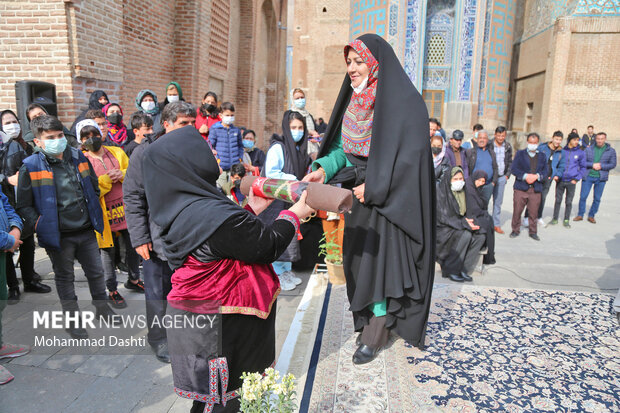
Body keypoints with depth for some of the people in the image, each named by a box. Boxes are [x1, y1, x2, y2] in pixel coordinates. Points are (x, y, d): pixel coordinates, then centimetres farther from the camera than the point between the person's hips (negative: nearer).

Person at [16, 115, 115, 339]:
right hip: (58, 235, -3)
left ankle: (103, 308, 33)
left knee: (96, 271, 13)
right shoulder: (31, 167, -9)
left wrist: (94, 214, 12)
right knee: (65, 277, 12)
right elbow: (23, 206, -5)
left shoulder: (78, 157, 3)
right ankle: (73, 320, 27)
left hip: (86, 230, 4)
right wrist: (40, 226, -13)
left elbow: (94, 188, 17)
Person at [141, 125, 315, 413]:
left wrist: (252, 209, 14)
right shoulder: (217, 215, -31)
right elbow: (268, 246, -18)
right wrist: (293, 215, -2)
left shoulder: (179, 209, -2)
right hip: (222, 332, -8)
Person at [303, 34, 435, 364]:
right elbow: (344, 146, 9)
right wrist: (324, 167, -10)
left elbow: (411, 154, -18)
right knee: (359, 255, 10)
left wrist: (374, 186, -20)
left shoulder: (404, 101, -12)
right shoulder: (356, 101, 10)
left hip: (390, 197, -7)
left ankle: (375, 334, 12)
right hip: (361, 193, 7)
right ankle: (372, 318, 28)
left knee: (380, 257, -3)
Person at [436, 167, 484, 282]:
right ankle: (451, 270, -18)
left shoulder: (463, 191, 7)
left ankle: (463, 269, -11)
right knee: (466, 235, -30)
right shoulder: (442, 192, -15)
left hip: (459, 227, 7)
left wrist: (469, 221, -8)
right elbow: (443, 217, -19)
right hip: (443, 229, -7)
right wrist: (463, 223, -24)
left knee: (480, 237, -15)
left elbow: (465, 213, 14)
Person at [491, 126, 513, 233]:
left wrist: (507, 175, 7)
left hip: (501, 177, 4)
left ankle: (496, 224, 18)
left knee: (498, 201, 10)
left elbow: (510, 162, 16)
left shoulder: (508, 147, 7)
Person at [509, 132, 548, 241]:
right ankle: (515, 230, 15)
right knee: (517, 211, 0)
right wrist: (525, 176, -15)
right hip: (521, 188, -1)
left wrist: (537, 176, -12)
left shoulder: (542, 156, 14)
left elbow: (545, 172, 9)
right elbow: (514, 169, -1)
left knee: (533, 212, 4)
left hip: (536, 189, 2)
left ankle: (533, 232, 18)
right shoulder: (520, 153, 8)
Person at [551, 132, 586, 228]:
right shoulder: (562, 151, 1)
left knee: (569, 202, 7)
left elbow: (583, 168, 6)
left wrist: (577, 179, -3)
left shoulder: (581, 153, 0)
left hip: (571, 182, 0)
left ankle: (566, 220, 19)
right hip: (560, 180, 1)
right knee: (558, 200, 9)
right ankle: (555, 218, 21)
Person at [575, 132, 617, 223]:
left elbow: (613, 164, 0)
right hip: (588, 177, 0)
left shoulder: (611, 151, 2)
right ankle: (580, 215, 15)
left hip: (601, 178, 1)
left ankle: (591, 216, 21)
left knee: (597, 198, 7)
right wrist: (592, 165, -16)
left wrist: (601, 166, -13)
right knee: (583, 196, 1)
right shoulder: (589, 149, 1)